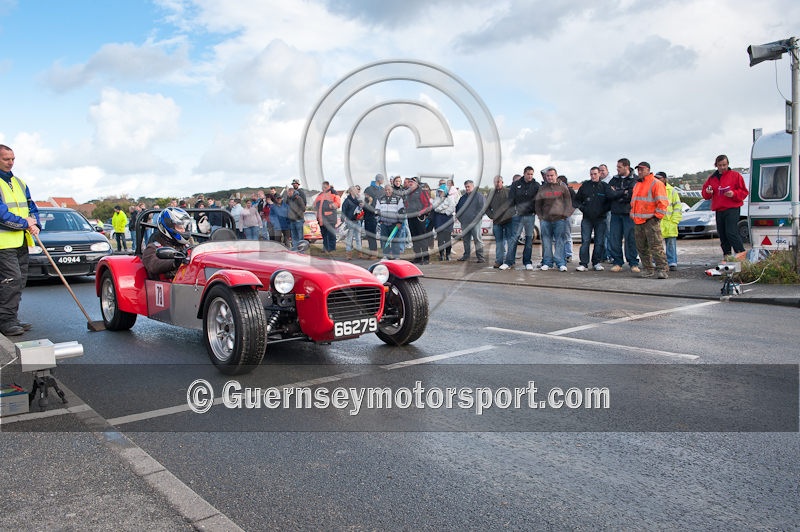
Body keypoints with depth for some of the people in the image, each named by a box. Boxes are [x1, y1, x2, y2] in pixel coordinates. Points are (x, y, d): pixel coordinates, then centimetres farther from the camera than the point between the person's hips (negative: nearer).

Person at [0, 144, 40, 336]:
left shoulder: (19, 183, 17)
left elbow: (32, 208, 17)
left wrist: (35, 224, -2)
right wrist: (25, 223, -12)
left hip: (22, 241, 8)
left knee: (19, 281, 10)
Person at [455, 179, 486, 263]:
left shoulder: (478, 195, -1)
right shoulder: (463, 197, 18)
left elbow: (483, 207, -7)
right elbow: (458, 208, 28)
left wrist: (477, 217, -11)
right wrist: (459, 216, 15)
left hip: (475, 222, -6)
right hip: (464, 223, 6)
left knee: (477, 239, -8)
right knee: (466, 239, 12)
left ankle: (480, 257, -7)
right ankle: (466, 255, 22)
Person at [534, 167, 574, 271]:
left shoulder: (563, 187, 6)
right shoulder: (542, 188, 10)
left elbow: (568, 202, 7)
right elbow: (537, 204, 15)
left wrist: (565, 214, -2)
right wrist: (540, 216, 7)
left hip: (560, 219, -2)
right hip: (545, 219, 2)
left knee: (560, 241, -3)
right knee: (546, 241, 4)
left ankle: (561, 263, -1)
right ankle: (547, 262, 10)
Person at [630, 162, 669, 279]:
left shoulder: (656, 183, -4)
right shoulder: (637, 185, 21)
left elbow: (662, 202, -10)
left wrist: (657, 216, -13)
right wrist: (633, 214, 19)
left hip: (651, 221, -8)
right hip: (638, 221, 8)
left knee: (656, 246, -12)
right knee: (642, 247, 9)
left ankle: (662, 269, -10)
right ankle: (648, 269, 16)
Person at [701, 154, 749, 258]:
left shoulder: (735, 175, 3)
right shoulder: (712, 178, 16)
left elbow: (744, 192, 2)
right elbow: (704, 193, 19)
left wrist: (734, 194, -16)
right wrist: (707, 192, -4)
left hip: (732, 209, -5)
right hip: (718, 210, 5)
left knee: (731, 232, -17)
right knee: (722, 235, 6)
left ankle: (741, 253, -12)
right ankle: (726, 255, 13)